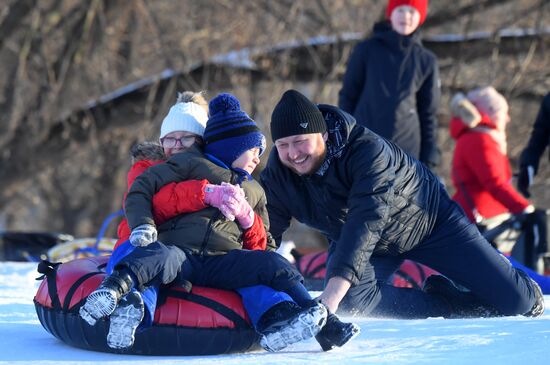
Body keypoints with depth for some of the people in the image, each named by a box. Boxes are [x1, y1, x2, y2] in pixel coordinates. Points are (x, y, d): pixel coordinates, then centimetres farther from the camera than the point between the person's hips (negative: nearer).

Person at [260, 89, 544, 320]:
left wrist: (333, 292, -58)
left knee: (516, 300, -11)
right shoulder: (276, 177, -20)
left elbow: (367, 221, -47)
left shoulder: (367, 149, -36)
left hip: (428, 220, -4)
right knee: (348, 304, -30)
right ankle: (447, 304, -12)